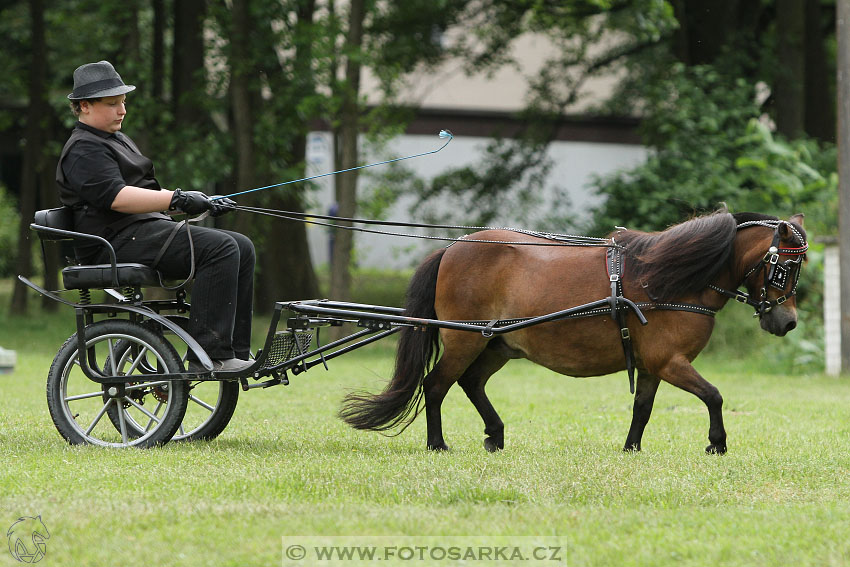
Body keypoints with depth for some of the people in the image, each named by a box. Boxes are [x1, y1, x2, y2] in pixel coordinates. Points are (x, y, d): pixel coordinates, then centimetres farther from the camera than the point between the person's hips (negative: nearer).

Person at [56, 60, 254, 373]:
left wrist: (205, 203, 13)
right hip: (119, 240, -10)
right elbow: (116, 197, -22)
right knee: (220, 248, -25)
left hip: (149, 230, 10)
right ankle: (209, 355, -29)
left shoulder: (118, 140, 27)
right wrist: (179, 199, -28)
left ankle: (236, 352, -5)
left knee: (242, 247, 0)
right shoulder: (84, 150, -7)